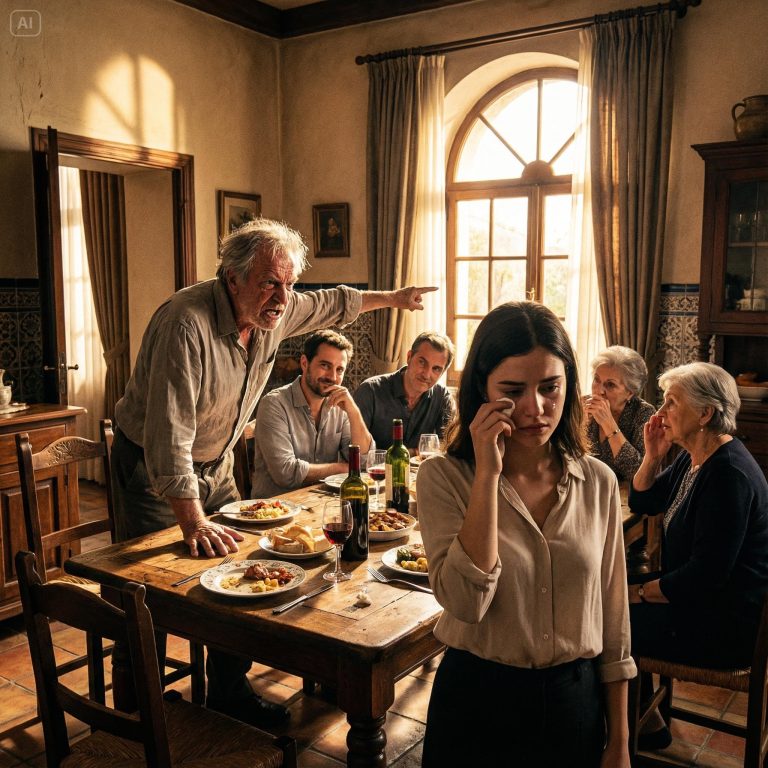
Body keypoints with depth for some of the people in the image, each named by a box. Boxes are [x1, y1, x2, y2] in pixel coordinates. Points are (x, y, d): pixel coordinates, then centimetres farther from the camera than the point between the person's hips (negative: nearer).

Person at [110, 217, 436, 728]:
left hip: (215, 466, 7)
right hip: (154, 471, -7)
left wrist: (391, 298, 25)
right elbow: (169, 435, -36)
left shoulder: (278, 310, -8)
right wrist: (194, 523, -39)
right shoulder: (186, 323, -32)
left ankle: (229, 692, 24)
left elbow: (331, 304, 16)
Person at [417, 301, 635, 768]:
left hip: (576, 700, 2)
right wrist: (488, 472, -27)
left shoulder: (599, 483, -5)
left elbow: (613, 622, 2)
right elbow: (466, 601, -26)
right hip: (476, 700, -2)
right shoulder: (443, 477, -13)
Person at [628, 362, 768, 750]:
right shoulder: (693, 458, 4)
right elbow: (642, 503, 13)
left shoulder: (729, 474, -27)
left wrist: (642, 592, -15)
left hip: (723, 628, -10)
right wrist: (653, 454, -4)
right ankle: (644, 718, 20)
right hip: (698, 601, 10)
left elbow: (707, 573, -27)